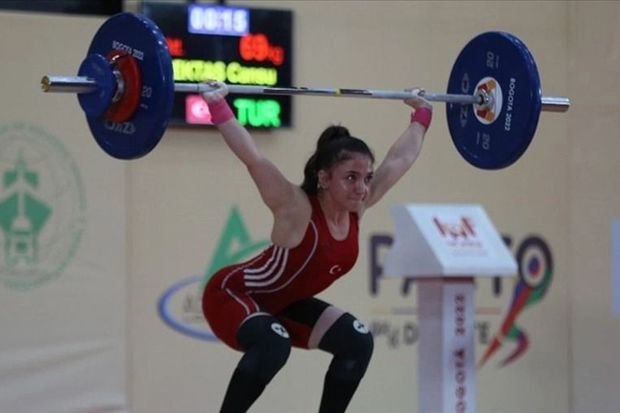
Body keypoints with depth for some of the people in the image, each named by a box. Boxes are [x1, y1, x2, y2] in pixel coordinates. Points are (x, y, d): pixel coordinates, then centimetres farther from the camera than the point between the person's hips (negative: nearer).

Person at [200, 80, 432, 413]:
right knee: (272, 344, -36)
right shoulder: (296, 209, -31)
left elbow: (401, 158, 0)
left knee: (357, 342, -4)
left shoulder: (356, 208, -12)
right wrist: (218, 107, -47)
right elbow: (253, 159, -41)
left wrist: (421, 114, 6)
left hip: (283, 302, 8)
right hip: (232, 295, -8)